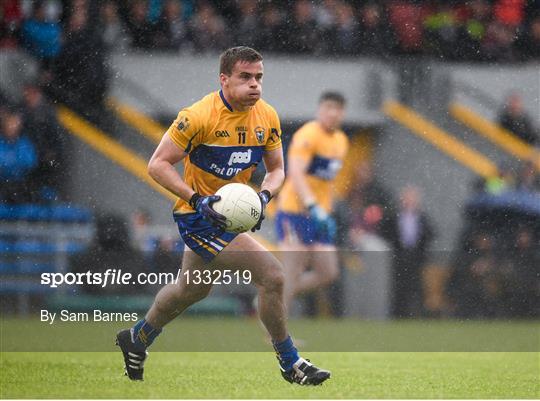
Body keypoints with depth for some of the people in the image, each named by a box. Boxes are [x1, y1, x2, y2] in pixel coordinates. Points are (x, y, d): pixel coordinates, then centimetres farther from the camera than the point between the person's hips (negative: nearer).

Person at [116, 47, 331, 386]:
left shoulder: (268, 117, -4)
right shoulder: (199, 116, -22)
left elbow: (277, 169, 7)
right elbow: (158, 164, -19)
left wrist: (264, 196, -14)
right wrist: (197, 199, -29)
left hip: (230, 213, 8)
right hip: (199, 217, -8)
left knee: (192, 289, 28)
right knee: (273, 275, -18)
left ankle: (137, 339, 52)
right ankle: (290, 363, -3)